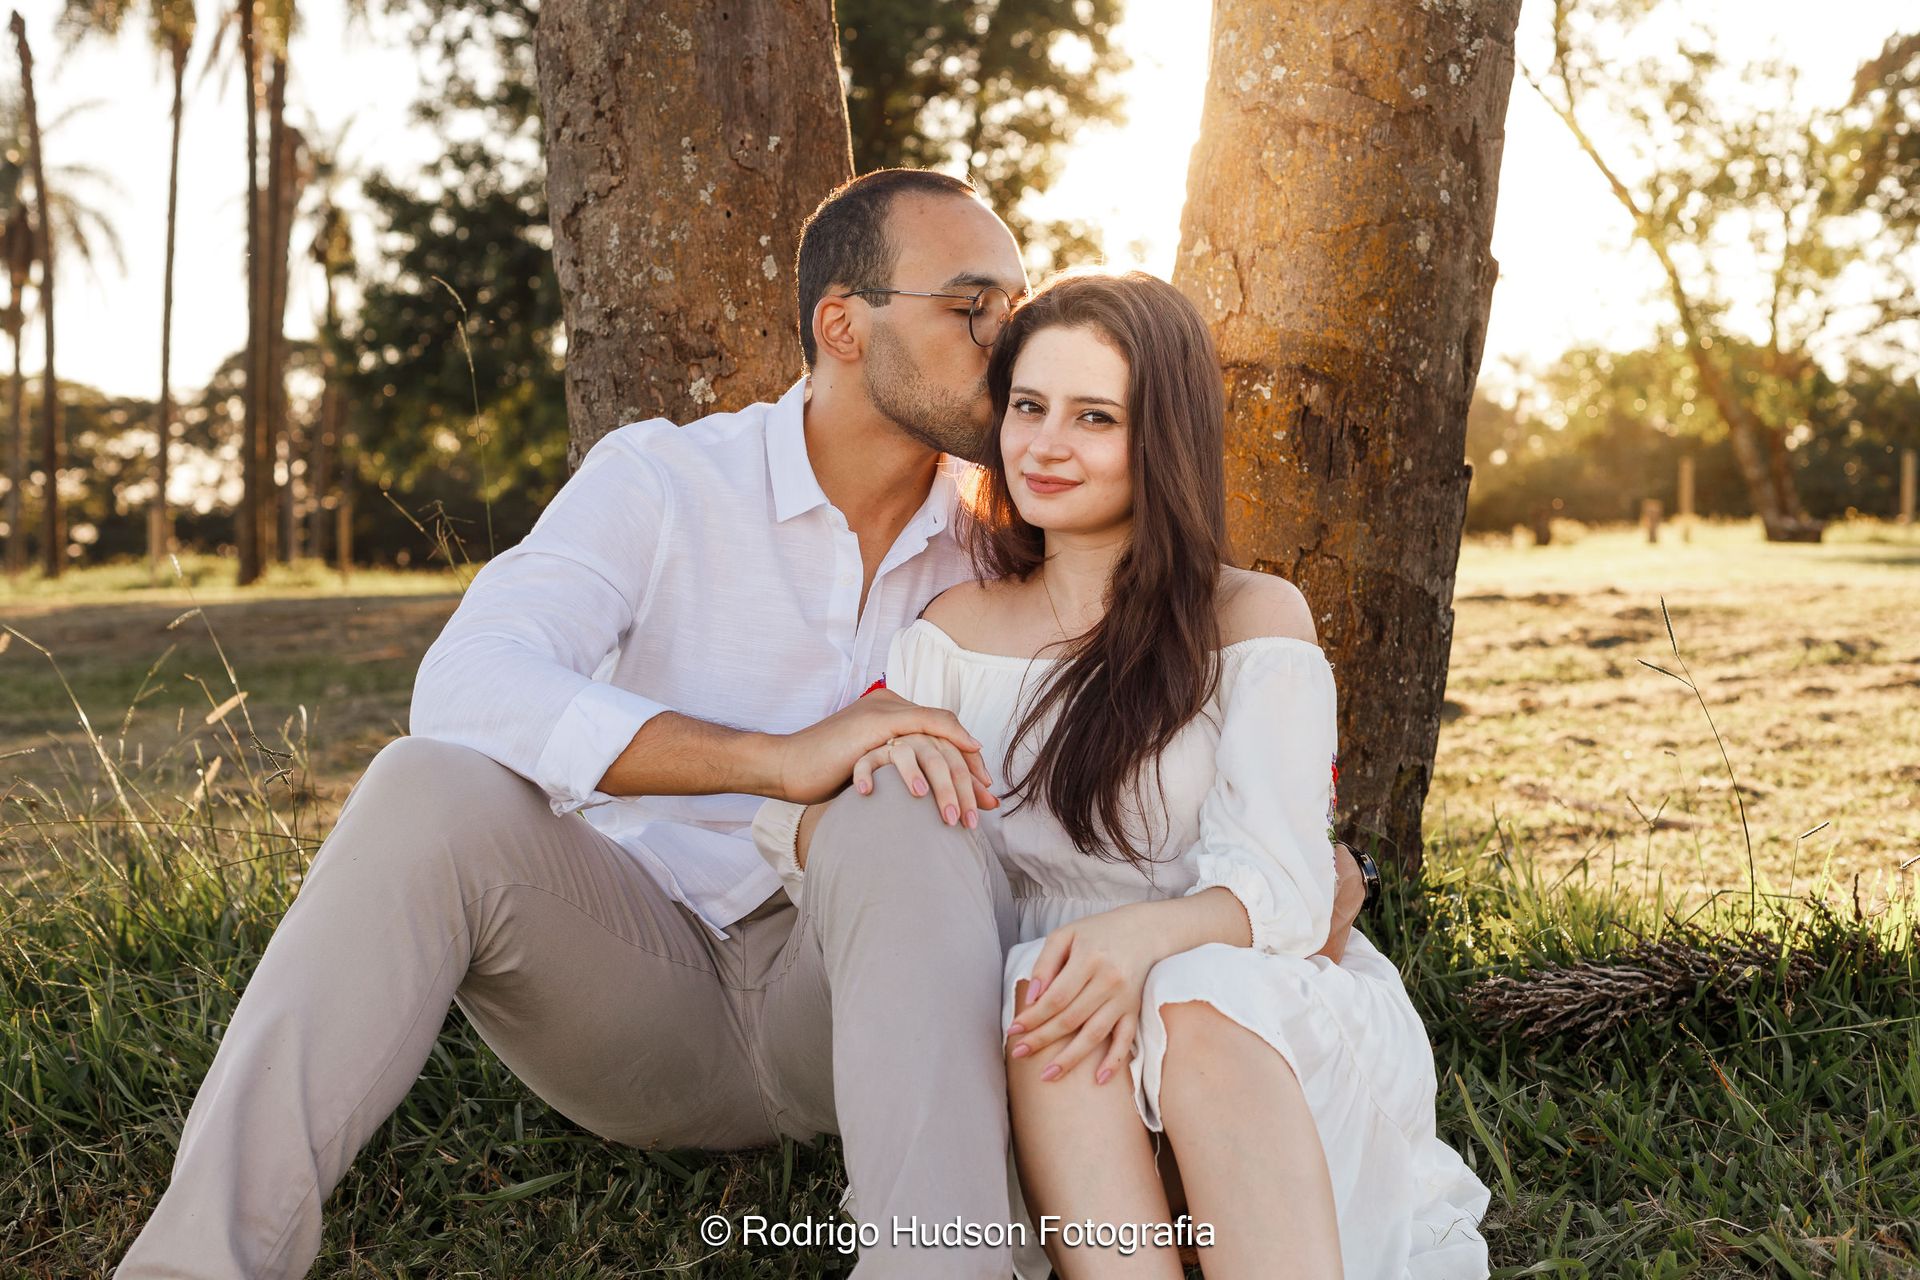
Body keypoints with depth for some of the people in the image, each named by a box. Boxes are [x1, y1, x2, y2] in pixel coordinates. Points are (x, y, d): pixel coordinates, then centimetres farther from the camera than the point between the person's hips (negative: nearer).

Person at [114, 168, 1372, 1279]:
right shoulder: (662, 480, -6)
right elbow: (469, 687, -23)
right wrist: (777, 757, -33)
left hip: (864, 1004, 1)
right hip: (646, 986, 0)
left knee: (906, 816, -32)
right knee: (432, 791, -28)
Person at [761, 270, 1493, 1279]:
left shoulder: (1253, 619, 3)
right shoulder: (956, 630, 11)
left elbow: (1281, 888, -9)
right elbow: (807, 872, 3)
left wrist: (1148, 936, -33)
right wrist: (873, 758, -22)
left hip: (1264, 1017, -1)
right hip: (1052, 1083, 2)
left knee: (1198, 999, -35)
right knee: (1042, 984, -32)